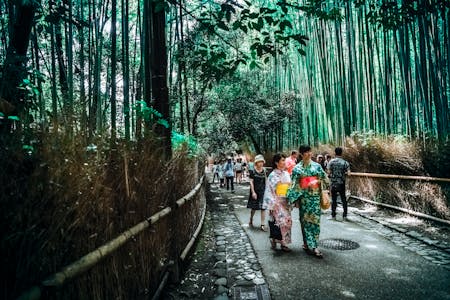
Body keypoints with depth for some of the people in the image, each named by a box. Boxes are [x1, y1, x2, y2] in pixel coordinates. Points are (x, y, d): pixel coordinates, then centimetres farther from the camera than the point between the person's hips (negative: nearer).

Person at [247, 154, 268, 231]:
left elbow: (266, 181, 8)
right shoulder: (253, 171, -7)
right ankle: (251, 220, 35)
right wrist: (253, 192, -12)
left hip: (263, 191, 2)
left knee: (263, 208, -1)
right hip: (255, 191, -2)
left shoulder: (264, 171, 2)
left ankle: (262, 225, 6)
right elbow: (251, 182, -7)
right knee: (254, 207, 10)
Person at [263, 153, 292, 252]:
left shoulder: (286, 174, 9)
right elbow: (270, 191, -10)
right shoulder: (273, 175, -9)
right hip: (277, 202, -6)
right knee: (282, 220, -9)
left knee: (287, 220, 5)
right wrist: (272, 204, -14)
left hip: (285, 201, 6)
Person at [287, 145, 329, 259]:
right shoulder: (297, 168, 1)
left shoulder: (317, 166, 5)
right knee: (305, 220, 3)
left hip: (315, 196, 1)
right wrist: (291, 198, -4)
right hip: (304, 197, -1)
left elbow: (325, 179, 14)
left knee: (315, 220, 0)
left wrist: (317, 182, -1)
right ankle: (308, 244, 14)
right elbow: (294, 184, 0)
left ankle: (312, 245, 9)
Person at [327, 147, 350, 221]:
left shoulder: (331, 161, -4)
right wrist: (343, 173, 9)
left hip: (333, 183, 0)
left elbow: (328, 172, -9)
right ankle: (345, 215, 13)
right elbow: (348, 172, -11)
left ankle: (333, 215, 10)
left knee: (333, 199, 7)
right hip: (342, 183, 0)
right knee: (343, 199, 10)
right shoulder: (345, 162, -4)